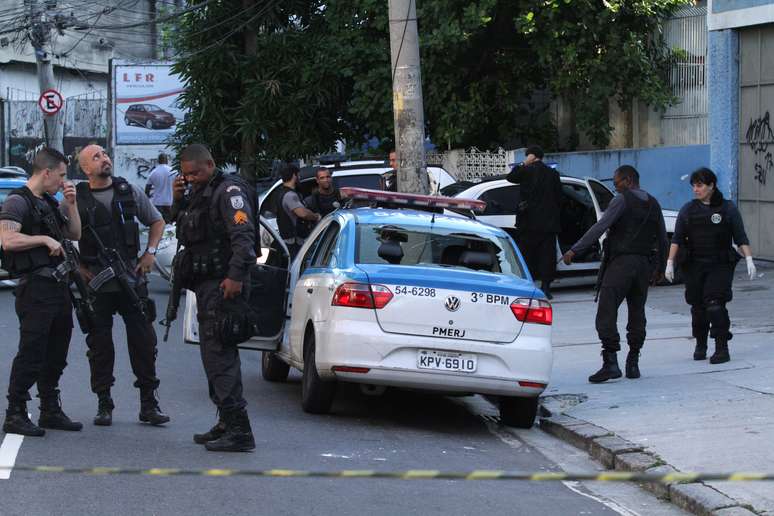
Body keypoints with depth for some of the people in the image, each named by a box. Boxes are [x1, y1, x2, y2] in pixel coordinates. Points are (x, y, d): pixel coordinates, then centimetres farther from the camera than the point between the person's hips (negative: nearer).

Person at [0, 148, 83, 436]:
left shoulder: (50, 203, 19)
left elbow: (74, 234, 23)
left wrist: (71, 204, 10)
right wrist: (45, 239, -19)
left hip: (59, 287, 9)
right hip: (35, 286, -9)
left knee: (56, 355, 14)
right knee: (31, 353, -9)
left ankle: (51, 411, 23)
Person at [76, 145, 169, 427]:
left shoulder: (130, 192, 5)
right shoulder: (76, 200, -3)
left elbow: (157, 221, 17)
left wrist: (150, 252, 5)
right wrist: (78, 268, -7)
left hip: (132, 279, 2)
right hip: (97, 284, -2)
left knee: (143, 340, 2)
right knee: (100, 345, 4)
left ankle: (148, 403, 10)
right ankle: (104, 404, 14)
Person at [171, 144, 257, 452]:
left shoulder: (229, 190, -10)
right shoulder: (200, 194, 20)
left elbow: (243, 235, -20)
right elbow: (184, 228, 27)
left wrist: (236, 275, -29)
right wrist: (178, 200, 9)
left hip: (224, 284, -11)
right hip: (206, 285, 11)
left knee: (219, 356, -15)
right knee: (215, 355, 15)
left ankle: (239, 431, -17)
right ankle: (227, 424, 23)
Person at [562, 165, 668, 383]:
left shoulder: (622, 200, -7)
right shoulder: (653, 204, 15)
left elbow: (600, 227, -17)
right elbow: (663, 239, 19)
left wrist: (574, 250, -19)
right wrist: (659, 268, 28)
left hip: (620, 263, -7)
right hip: (644, 264, 7)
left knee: (607, 314, -8)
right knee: (637, 314, 14)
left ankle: (610, 363, -17)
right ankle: (633, 363, 14)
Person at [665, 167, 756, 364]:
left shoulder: (728, 208, 2)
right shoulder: (688, 210, 8)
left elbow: (741, 237, 2)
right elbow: (677, 239, 7)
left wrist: (749, 259, -7)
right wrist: (670, 263, 0)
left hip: (720, 266, -3)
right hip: (694, 265, 3)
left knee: (715, 304, -15)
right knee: (698, 307, 5)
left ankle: (722, 348, -13)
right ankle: (700, 345, 21)